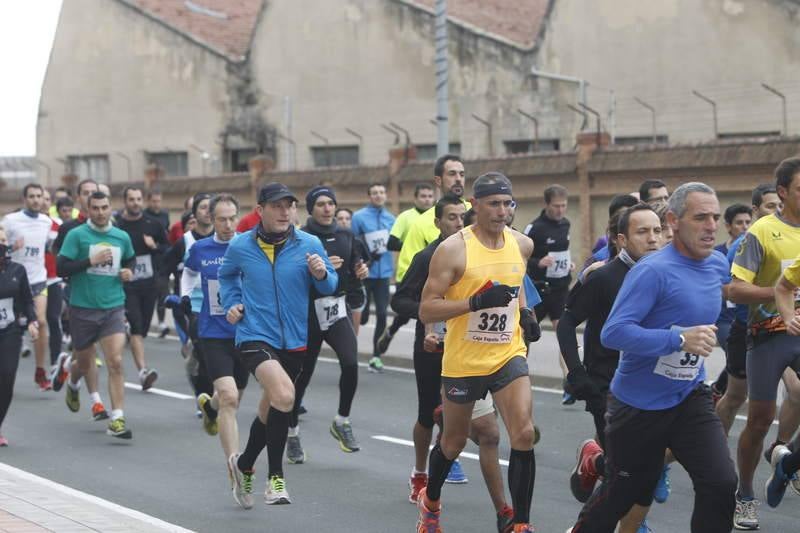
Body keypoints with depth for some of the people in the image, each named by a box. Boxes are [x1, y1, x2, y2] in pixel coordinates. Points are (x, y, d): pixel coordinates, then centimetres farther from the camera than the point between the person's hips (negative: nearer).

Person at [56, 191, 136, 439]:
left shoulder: (122, 237, 5)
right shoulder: (76, 235, -7)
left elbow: (130, 259, 25)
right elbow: (61, 268, -13)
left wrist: (129, 271, 4)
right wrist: (91, 261, -21)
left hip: (113, 308, 2)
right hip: (82, 309, -1)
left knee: (115, 362, -13)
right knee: (84, 363, 15)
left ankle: (117, 419, -13)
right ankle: (72, 383, 52)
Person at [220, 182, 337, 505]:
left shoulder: (310, 245, -5)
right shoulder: (240, 246, -4)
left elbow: (330, 287, 1)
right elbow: (226, 275, 17)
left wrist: (322, 275, -19)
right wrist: (231, 304, 5)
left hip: (295, 341, 3)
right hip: (254, 337, -3)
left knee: (271, 410, 19)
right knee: (283, 394, -28)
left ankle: (244, 466, 47)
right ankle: (275, 478, -16)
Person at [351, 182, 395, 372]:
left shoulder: (391, 219, 8)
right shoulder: (359, 217, -5)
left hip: (384, 273, 4)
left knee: (382, 314, 0)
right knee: (362, 316, 0)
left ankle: (376, 356, 10)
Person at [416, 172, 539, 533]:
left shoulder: (522, 245, 1)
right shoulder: (453, 249, -15)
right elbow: (426, 310, -17)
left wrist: (525, 314, 6)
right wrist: (475, 302, -28)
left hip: (508, 355, 3)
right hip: (463, 361, -3)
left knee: (523, 435, -16)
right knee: (453, 442, 15)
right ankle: (430, 501, 44)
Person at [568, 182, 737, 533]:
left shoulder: (718, 266, 1)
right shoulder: (653, 270, -22)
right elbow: (613, 332, -30)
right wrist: (680, 339, -34)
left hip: (690, 398, 5)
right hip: (638, 404, -5)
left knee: (721, 484, -12)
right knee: (623, 492, 11)